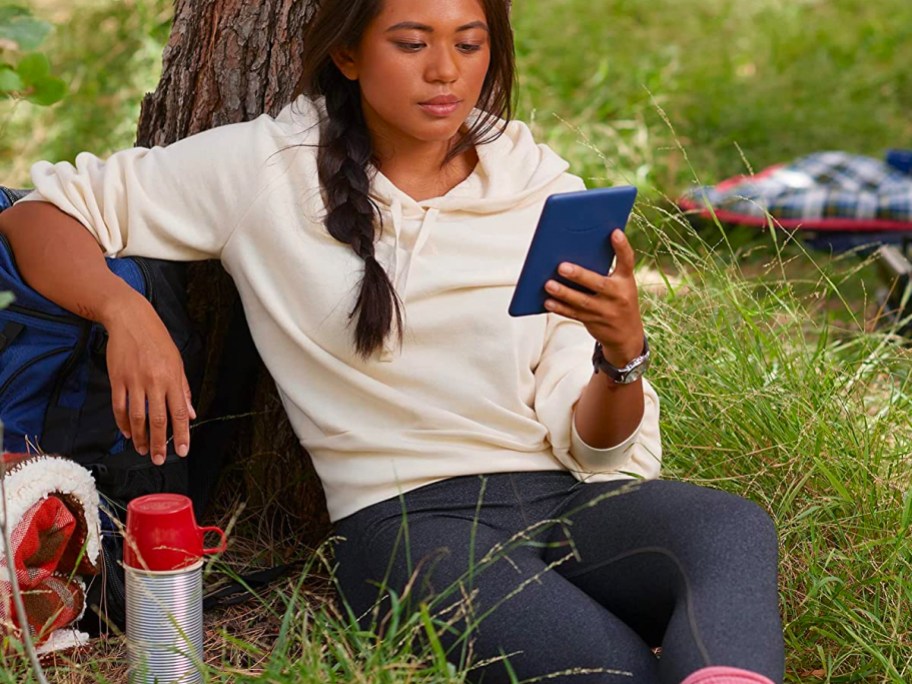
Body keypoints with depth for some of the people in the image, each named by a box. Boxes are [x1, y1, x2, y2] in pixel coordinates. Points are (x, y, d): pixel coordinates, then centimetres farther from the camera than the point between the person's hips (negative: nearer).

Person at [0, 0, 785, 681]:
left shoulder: (543, 189, 10)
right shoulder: (270, 168, 4)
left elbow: (589, 446, 7)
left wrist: (622, 352, -16)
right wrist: (125, 310, -15)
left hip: (566, 495, 3)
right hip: (406, 519, -2)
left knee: (734, 528, -34)